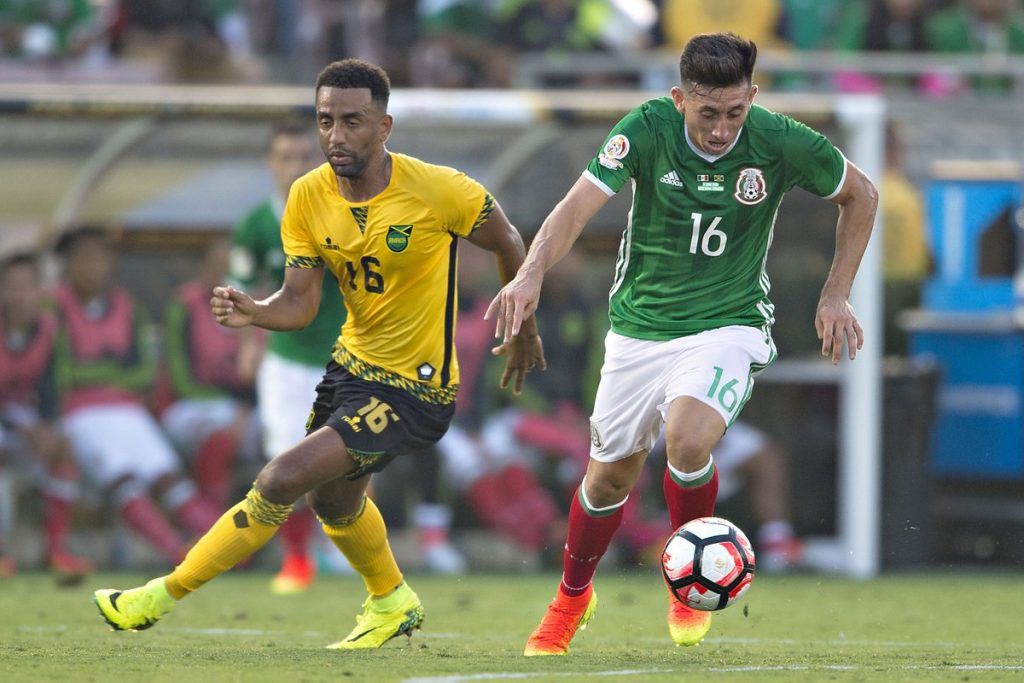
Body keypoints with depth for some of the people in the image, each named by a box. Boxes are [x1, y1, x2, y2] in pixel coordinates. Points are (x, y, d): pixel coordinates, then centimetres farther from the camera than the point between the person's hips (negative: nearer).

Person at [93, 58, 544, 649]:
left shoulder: (438, 190, -22)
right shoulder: (309, 197, -8)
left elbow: (508, 243, -4)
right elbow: (300, 301, -5)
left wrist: (523, 330, 8)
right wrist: (253, 312, -28)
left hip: (415, 389, -7)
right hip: (353, 363, 7)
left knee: (282, 481, -18)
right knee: (333, 501, 27)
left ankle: (165, 595, -6)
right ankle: (393, 604, 55)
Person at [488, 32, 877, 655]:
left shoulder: (781, 143, -15)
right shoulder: (647, 129, -17)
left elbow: (860, 194, 3)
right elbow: (579, 205, -26)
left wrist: (836, 296, 0)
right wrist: (532, 272, -43)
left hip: (727, 327, -2)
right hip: (640, 328, 2)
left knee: (689, 442, -28)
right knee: (610, 475, 12)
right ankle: (573, 596, 40)